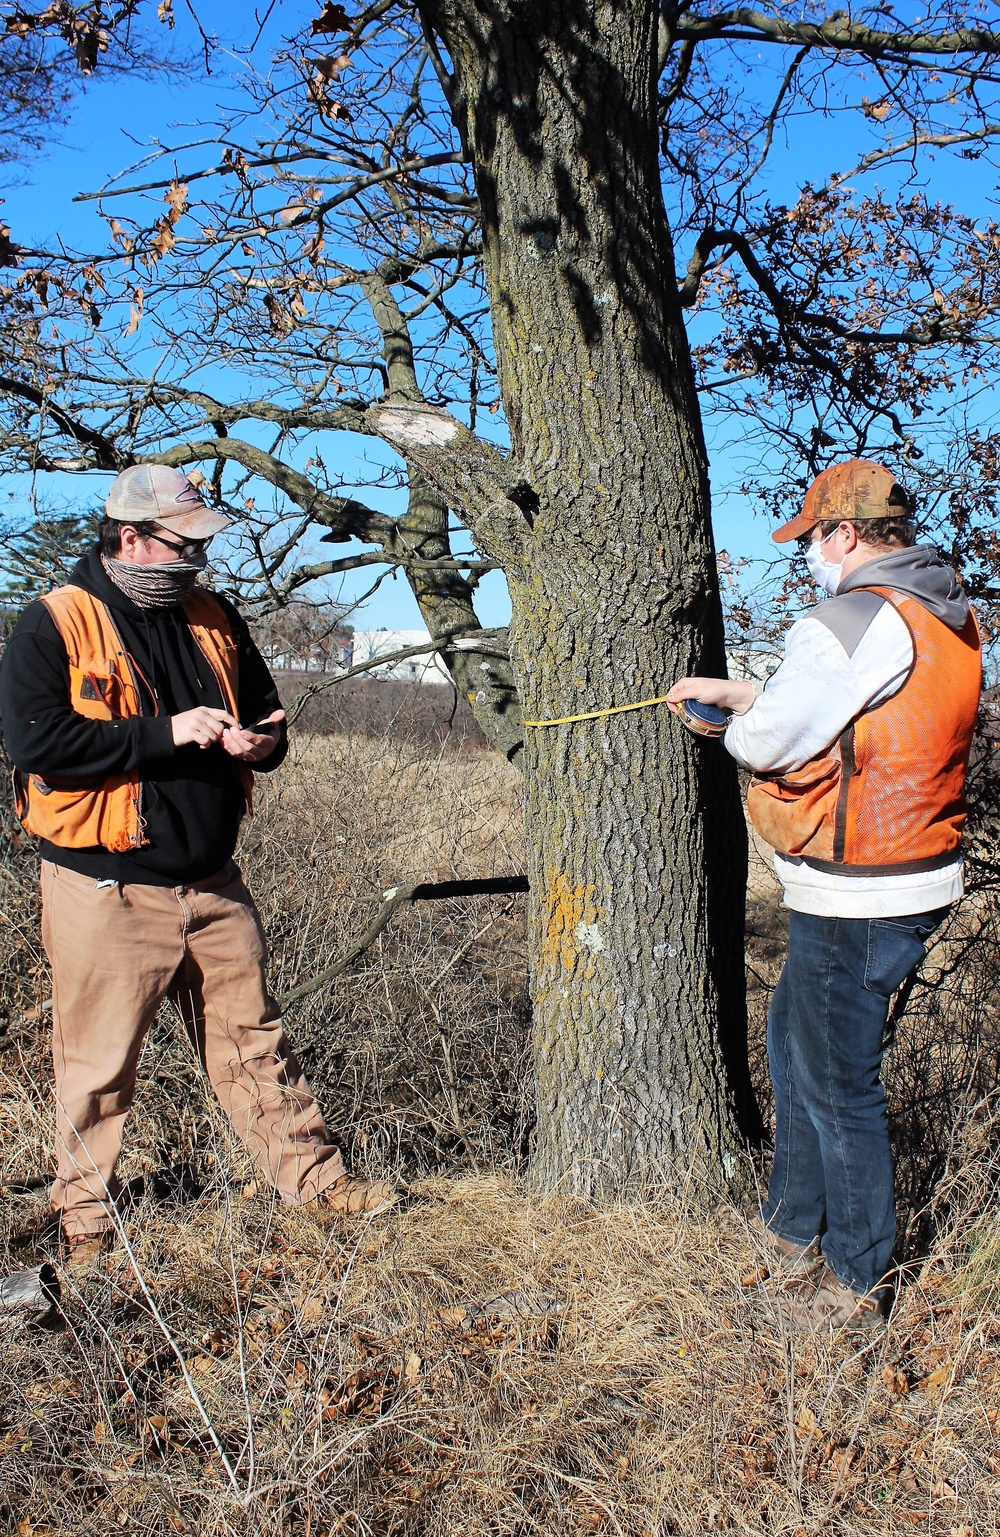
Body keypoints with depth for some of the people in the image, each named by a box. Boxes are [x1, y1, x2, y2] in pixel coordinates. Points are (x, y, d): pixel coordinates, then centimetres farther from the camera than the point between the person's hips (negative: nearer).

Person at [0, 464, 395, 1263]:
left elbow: (264, 712, 20)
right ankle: (86, 1210, 25)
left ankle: (313, 1172, 25)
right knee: (99, 1064, 6)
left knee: (254, 1040, 14)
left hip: (215, 886, 5)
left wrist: (262, 742, -5)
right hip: (108, 893, -5)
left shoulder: (214, 619, 10)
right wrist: (167, 732, -22)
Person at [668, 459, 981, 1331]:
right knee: (795, 1042, 23)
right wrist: (734, 691, 22)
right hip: (919, 879, 10)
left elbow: (767, 739, -18)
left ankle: (857, 1284, 22)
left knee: (838, 1084, 5)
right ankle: (795, 1231, 38)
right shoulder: (950, 617, 10)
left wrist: (733, 720, 4)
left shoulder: (856, 621, -20)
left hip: (855, 904, -10)